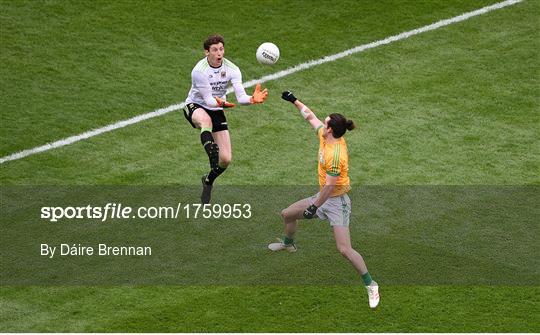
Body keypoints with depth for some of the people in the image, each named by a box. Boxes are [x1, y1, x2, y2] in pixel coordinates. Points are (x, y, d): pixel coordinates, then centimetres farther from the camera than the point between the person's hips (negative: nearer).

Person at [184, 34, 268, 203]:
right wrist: (221, 103, -45)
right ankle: (212, 155, -58)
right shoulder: (199, 71, -22)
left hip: (217, 111, 4)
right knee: (206, 120, -44)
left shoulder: (232, 69, -13)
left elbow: (240, 96, -22)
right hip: (195, 107, -3)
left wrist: (252, 99, -44)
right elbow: (208, 99, -24)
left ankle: (208, 181, 25)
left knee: (226, 159, -5)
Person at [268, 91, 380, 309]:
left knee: (345, 250, -18)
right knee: (287, 214, 23)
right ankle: (288, 244, 55)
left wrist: (315, 207, -20)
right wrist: (295, 101, 21)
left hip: (337, 202, -10)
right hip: (322, 198, 10)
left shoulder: (335, 155, -30)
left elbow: (329, 186, -27)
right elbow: (311, 117, 15)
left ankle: (370, 285, -6)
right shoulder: (325, 135, -4)